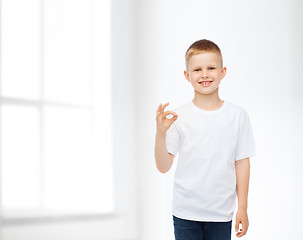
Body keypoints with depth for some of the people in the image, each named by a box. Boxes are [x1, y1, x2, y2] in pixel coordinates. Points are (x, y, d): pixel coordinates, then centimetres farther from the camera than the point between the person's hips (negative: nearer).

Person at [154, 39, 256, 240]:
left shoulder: (237, 115, -1)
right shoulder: (178, 116, -4)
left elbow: (242, 163, 3)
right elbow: (164, 166, -5)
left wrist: (243, 208, 3)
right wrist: (161, 132, -20)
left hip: (221, 214, 1)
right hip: (185, 213, 0)